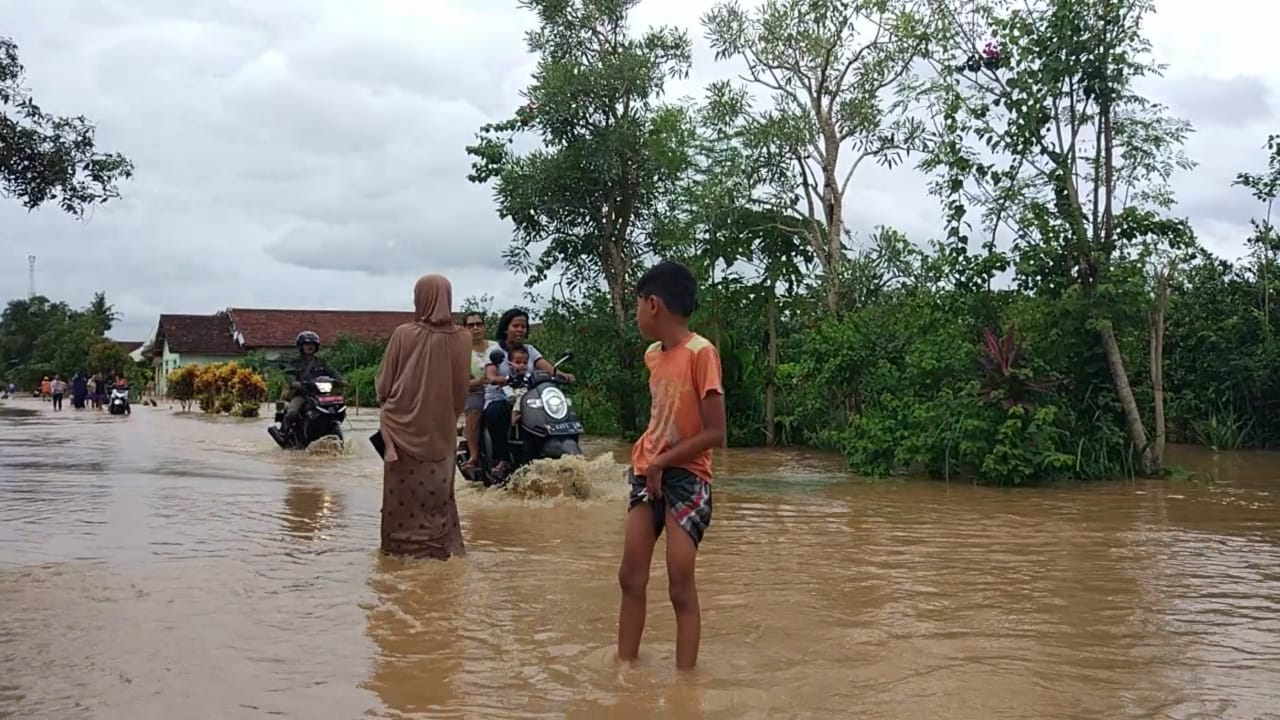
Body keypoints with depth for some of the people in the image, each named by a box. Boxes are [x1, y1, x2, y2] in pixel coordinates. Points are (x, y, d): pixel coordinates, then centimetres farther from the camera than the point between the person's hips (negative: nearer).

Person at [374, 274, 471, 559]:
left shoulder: (403, 334, -11)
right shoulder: (461, 338, -6)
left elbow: (383, 384, -3)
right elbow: (463, 389, 1)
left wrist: (385, 398, 19)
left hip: (404, 425, -2)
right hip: (442, 428, 2)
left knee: (403, 490, 9)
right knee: (438, 491, 13)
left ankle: (402, 544, 14)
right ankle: (440, 545, 14)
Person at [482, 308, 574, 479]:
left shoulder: (529, 350, 18)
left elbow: (546, 366, 0)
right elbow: (490, 376, -13)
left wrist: (562, 374, -23)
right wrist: (506, 379, -35)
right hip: (499, 399, -3)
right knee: (495, 413, -39)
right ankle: (503, 460, -32)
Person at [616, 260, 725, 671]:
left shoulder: (701, 352, -15)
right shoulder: (652, 355, 9)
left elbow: (715, 433, -17)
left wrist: (662, 461, -14)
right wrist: (643, 457, 3)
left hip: (685, 477, -8)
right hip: (648, 474, 8)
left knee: (681, 588, -6)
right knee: (631, 578, 9)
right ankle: (626, 666, 19)